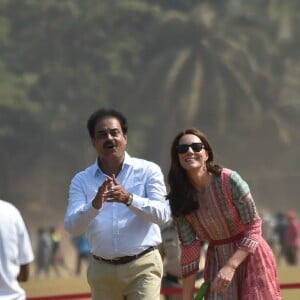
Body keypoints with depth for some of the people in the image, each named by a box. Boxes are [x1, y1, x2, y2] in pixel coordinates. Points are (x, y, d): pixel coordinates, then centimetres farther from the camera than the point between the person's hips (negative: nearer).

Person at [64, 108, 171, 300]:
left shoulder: (148, 171, 0)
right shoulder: (81, 181, 5)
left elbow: (163, 214, -11)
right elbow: (72, 226, -7)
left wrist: (129, 199, -28)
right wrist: (95, 204, -27)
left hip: (143, 267, -3)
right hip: (102, 270, 3)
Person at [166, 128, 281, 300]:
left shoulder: (230, 180, -18)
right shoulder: (179, 200, -6)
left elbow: (254, 227, -15)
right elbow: (189, 249, -2)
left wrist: (230, 267, -24)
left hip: (249, 256, -3)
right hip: (217, 261, 4)